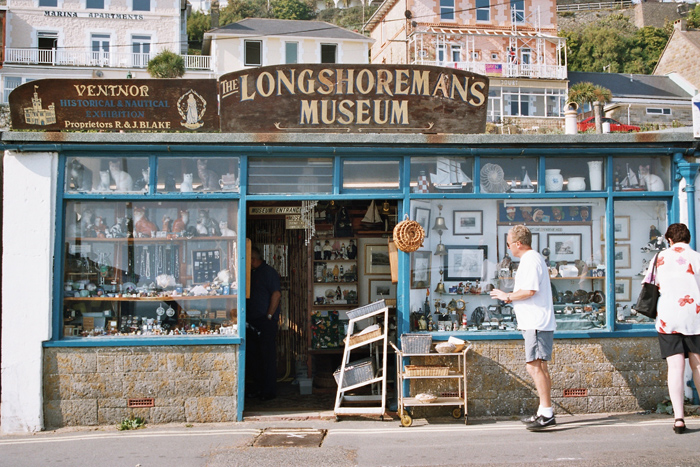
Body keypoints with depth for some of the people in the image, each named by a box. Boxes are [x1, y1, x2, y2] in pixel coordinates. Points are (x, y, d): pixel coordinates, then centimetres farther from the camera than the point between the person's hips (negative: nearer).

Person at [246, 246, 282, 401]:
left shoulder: (268, 272, -8)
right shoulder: (252, 273, 17)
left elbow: (276, 294, -16)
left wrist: (269, 316, -17)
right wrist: (246, 317, 10)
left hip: (266, 322, -9)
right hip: (253, 322, 9)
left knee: (268, 357, -4)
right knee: (252, 355, 11)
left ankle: (269, 391, 2)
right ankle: (257, 387, 22)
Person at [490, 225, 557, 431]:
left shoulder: (530, 260, -13)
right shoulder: (533, 258, 20)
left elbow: (529, 291, -22)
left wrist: (508, 296, -8)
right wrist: (511, 297, 16)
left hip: (536, 323, -11)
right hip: (536, 322, 11)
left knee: (534, 366, -11)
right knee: (539, 367, 13)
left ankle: (547, 413, -10)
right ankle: (545, 412, 18)